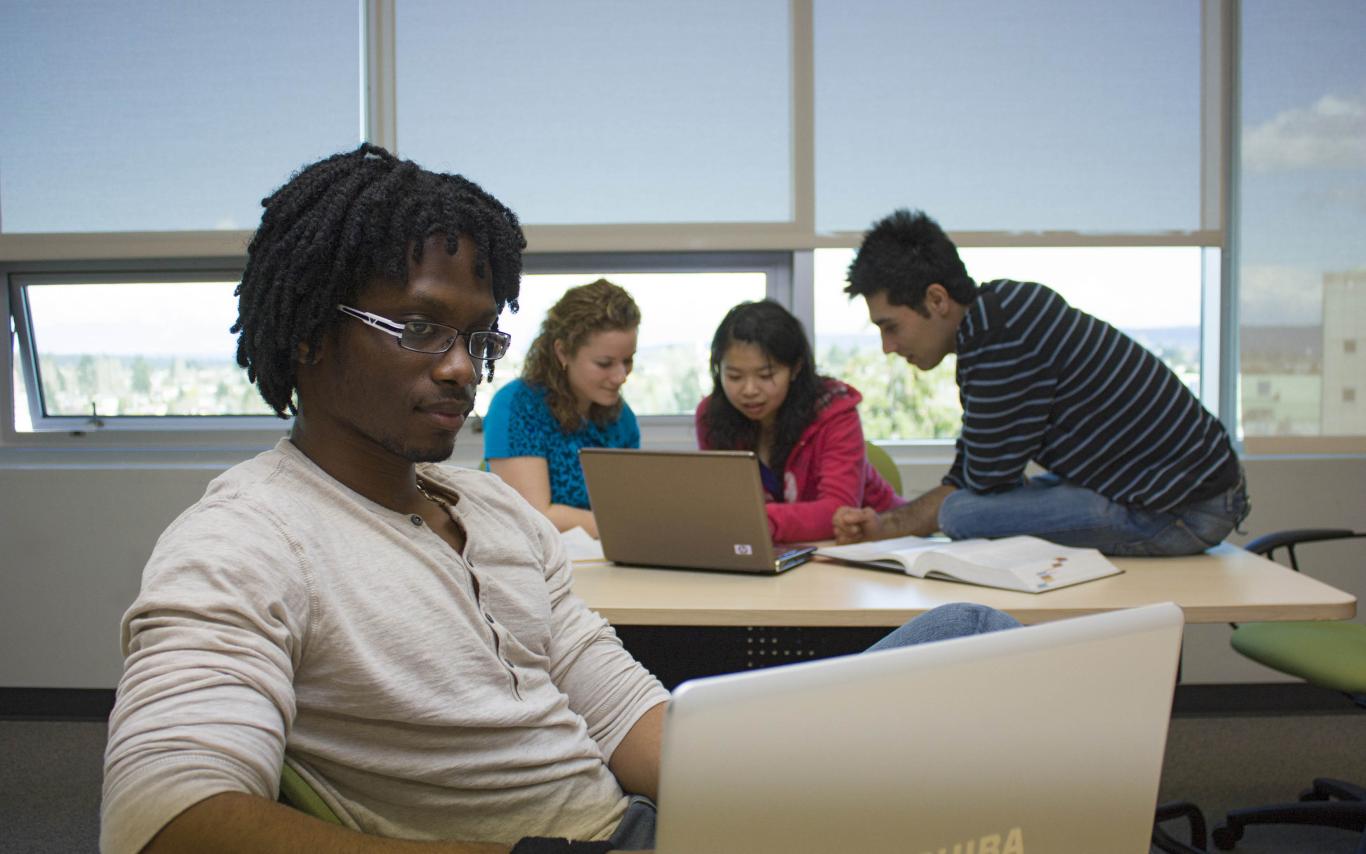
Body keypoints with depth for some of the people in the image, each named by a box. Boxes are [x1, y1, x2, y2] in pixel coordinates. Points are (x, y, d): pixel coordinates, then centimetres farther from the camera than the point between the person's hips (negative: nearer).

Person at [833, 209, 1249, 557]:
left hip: (1181, 511, -10)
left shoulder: (997, 332, -24)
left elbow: (987, 480, -18)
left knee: (963, 517, -19)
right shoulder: (992, 318, 9)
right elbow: (968, 481, 11)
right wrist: (886, 525, 0)